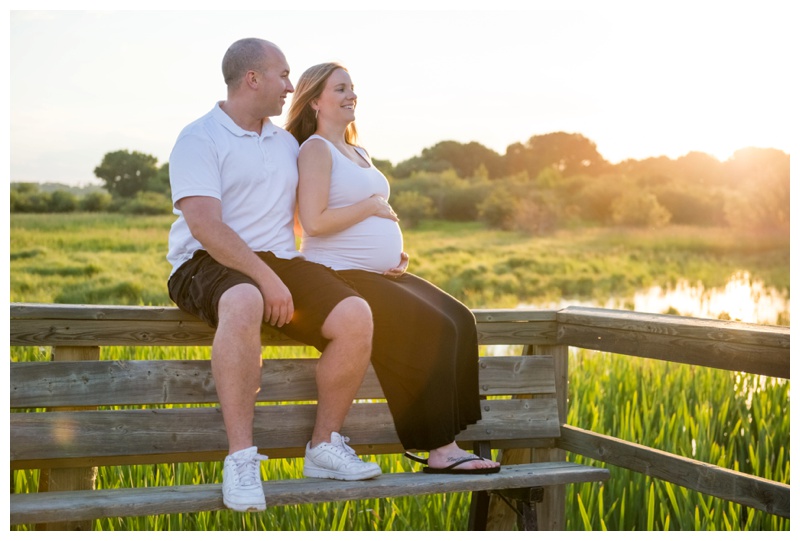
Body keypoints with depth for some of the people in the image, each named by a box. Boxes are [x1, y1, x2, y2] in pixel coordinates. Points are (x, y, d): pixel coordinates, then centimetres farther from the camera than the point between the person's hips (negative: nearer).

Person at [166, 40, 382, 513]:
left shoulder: (287, 144, 22)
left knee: (356, 314, -20)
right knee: (244, 304, -42)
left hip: (281, 261, 6)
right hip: (209, 264, -6)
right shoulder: (200, 139, -2)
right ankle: (241, 459, -37)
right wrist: (265, 278, -22)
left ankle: (325, 447, -7)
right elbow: (205, 226, -16)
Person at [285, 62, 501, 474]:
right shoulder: (315, 149, -6)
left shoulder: (358, 153, 22)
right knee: (435, 329, -22)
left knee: (460, 320, -9)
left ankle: (431, 438, -9)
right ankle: (438, 449, -13)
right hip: (341, 277, -9)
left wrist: (398, 253, 9)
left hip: (382, 273, 9)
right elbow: (314, 222, -19)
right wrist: (372, 206, -10)